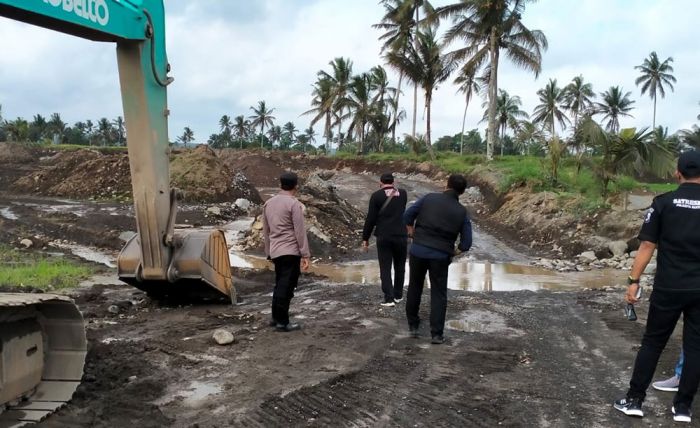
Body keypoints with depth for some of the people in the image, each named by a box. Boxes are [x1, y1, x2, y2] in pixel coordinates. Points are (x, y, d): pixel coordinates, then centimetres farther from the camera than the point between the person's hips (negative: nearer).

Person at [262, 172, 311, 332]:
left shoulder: (268, 203, 11)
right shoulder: (294, 204, -11)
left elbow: (265, 230, 17)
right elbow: (300, 232, -13)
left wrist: (268, 251, 25)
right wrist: (305, 255, -10)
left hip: (276, 251, 7)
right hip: (291, 252, -7)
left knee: (280, 285, 18)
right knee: (286, 287, -2)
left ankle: (275, 317, 25)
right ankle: (282, 322, 1)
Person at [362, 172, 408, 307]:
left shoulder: (376, 196, -4)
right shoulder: (403, 193, 5)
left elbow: (370, 218, -6)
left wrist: (365, 238, 2)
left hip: (383, 237, -2)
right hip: (401, 236, 2)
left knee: (385, 268, 3)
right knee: (399, 266, 17)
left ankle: (389, 298, -3)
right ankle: (398, 295, 24)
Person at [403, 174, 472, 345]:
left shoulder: (429, 198, -3)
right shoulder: (462, 212, -2)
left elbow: (407, 215, -2)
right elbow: (466, 244, -3)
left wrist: (411, 231, 16)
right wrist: (452, 248, 16)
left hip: (418, 251, 1)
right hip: (440, 257, -1)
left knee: (414, 288, 19)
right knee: (438, 295, 10)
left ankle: (413, 326, 28)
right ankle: (436, 334, 6)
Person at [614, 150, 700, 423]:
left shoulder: (663, 202, -6)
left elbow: (647, 247, -7)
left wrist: (634, 281, -2)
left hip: (668, 288, -1)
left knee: (652, 343, 9)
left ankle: (634, 400, 13)